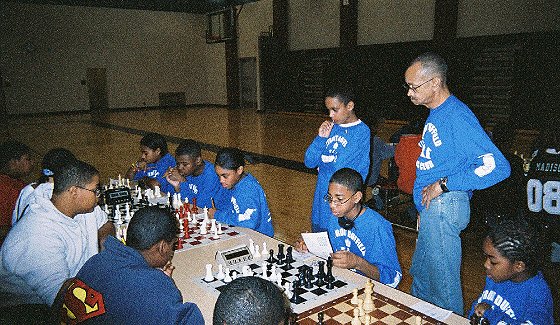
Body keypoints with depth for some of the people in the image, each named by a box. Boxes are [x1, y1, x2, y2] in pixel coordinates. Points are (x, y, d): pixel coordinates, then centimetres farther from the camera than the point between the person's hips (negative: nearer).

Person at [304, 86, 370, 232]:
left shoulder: (362, 131, -9)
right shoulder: (330, 128, 5)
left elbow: (341, 168, -14)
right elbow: (309, 162, 2)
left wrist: (323, 161, 0)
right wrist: (321, 138, -7)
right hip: (321, 199, 5)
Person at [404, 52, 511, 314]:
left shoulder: (457, 116, -19)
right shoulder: (436, 113, 11)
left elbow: (498, 167, -24)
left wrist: (444, 184, -21)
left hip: (444, 207, -10)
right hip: (431, 208, 10)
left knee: (443, 284, 4)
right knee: (420, 275, 23)